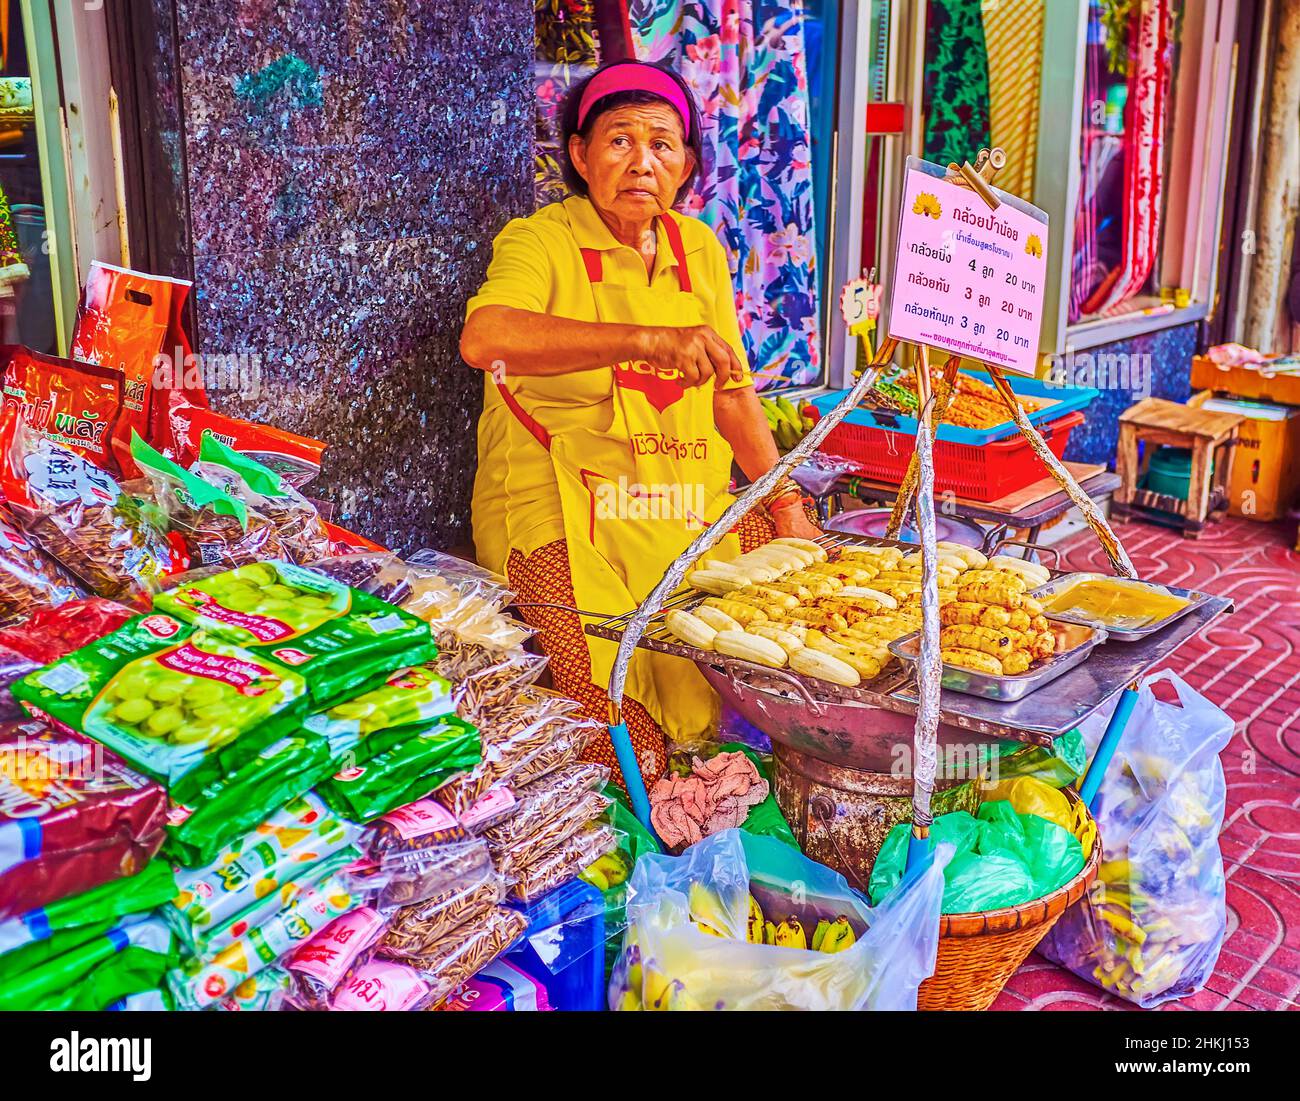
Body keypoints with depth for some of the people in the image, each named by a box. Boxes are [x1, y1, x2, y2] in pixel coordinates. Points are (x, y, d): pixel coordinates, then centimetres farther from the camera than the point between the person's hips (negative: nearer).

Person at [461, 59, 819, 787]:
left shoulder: (699, 249, 13)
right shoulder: (542, 242, -6)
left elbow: (731, 393, 16)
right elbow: (484, 338, -28)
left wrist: (788, 506, 5)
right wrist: (649, 339, -37)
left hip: (689, 509, 6)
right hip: (563, 515, -6)